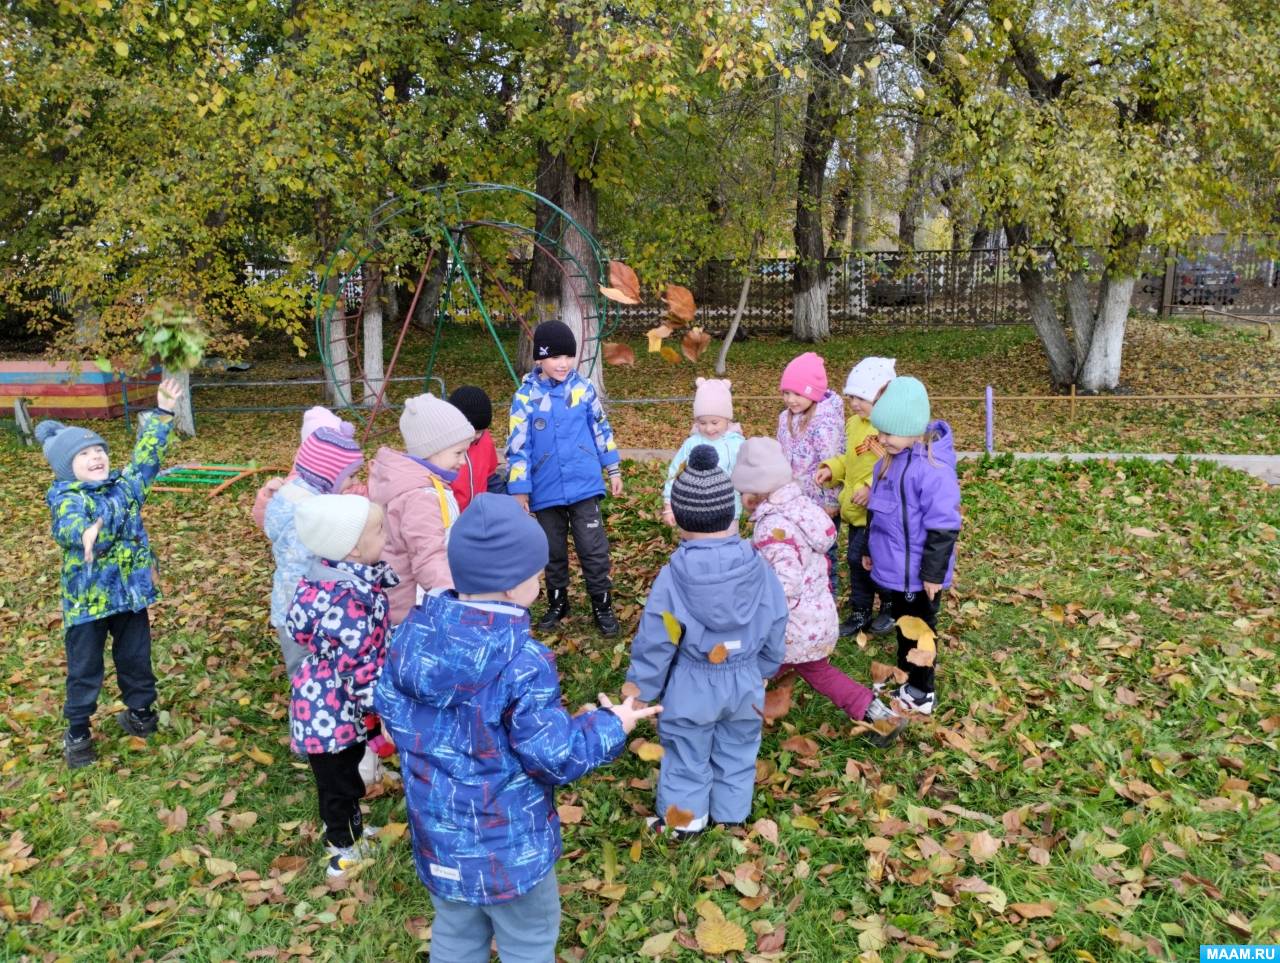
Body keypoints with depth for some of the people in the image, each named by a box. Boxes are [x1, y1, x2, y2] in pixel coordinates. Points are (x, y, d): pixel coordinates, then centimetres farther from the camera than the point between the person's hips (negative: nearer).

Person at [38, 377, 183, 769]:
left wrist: (162, 412, -3)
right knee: (84, 670, 9)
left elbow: (147, 455, 3)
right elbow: (68, 523, -37)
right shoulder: (67, 499, -16)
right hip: (86, 600, -4)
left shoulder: (125, 485, 1)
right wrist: (85, 533, -62)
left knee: (136, 658, 18)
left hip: (131, 592, 4)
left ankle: (141, 712, 39)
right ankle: (77, 732, 26)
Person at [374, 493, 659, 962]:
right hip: (506, 844, -6)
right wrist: (612, 725, -7)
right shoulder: (523, 663, -30)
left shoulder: (415, 629, -10)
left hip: (436, 832, 6)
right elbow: (556, 757, -23)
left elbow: (389, 706, 5)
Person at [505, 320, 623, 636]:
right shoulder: (526, 396, -9)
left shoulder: (583, 388, -4)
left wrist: (613, 470, 10)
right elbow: (517, 446, -5)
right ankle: (557, 604, 33)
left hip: (584, 487, 0)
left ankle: (603, 607, 18)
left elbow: (601, 430, 7)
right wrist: (519, 491, -5)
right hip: (546, 492, 0)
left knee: (594, 549, 3)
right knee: (553, 552, 16)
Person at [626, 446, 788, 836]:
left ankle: (684, 819, 33)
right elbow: (776, 626, 2)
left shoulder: (674, 575, -22)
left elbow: (655, 641, -14)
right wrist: (765, 668, 20)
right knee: (737, 752, 24)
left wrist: (642, 690, 1)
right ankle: (731, 814, 40)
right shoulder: (757, 567, -12)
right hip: (745, 680, 3)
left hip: (692, 685, -3)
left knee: (687, 757, 17)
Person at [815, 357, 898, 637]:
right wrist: (831, 468, 0)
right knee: (856, 559, 15)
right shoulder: (854, 423, 5)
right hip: (857, 508, 7)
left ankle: (891, 608, 33)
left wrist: (873, 487, -31)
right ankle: (860, 612, 30)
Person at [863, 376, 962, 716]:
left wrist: (933, 572, -18)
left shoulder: (933, 468, -27)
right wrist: (871, 549, 20)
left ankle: (920, 694, 28)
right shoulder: (889, 459, 1)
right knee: (901, 624, 23)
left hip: (917, 572, -8)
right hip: (893, 567, 8)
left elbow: (943, 526, -23)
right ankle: (904, 676, 42)